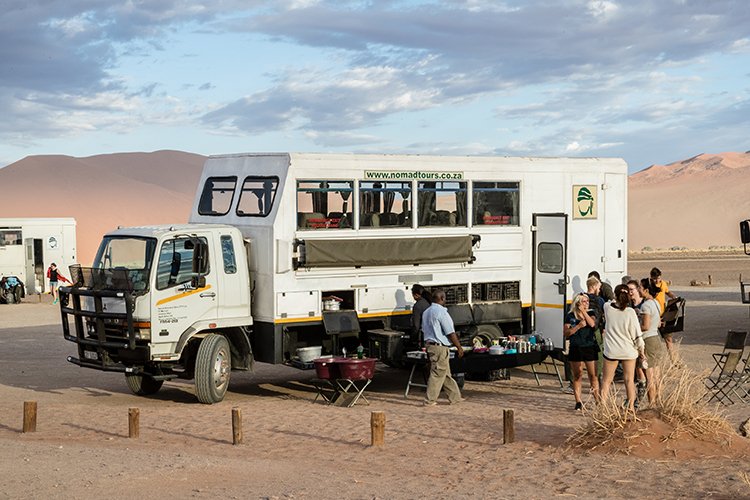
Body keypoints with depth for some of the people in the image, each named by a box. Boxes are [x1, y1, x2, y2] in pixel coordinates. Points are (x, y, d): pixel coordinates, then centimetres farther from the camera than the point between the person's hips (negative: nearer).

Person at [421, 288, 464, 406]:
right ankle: (430, 401, -1)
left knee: (446, 373, 15)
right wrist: (459, 347, -7)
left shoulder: (426, 312, 12)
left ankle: (455, 397, 21)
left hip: (429, 344, 10)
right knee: (438, 374, -3)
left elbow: (424, 330, 20)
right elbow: (450, 333, -16)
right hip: (440, 347, -10)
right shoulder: (441, 312, -17)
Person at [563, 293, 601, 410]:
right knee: (577, 376, 3)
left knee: (593, 375, -1)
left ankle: (598, 400, 4)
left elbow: (593, 324, -12)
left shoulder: (590, 313, 8)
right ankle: (578, 402, 8)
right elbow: (566, 333, -2)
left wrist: (583, 311, -11)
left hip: (590, 347, 0)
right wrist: (578, 326, -13)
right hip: (576, 349, 0)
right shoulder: (570, 316, 4)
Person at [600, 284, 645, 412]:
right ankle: (631, 407, 15)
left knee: (606, 380, 11)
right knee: (629, 380, 11)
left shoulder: (608, 307, -8)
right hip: (628, 351, 0)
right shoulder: (630, 312, -13)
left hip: (611, 350, 0)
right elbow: (637, 334, -8)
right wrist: (641, 349, 3)